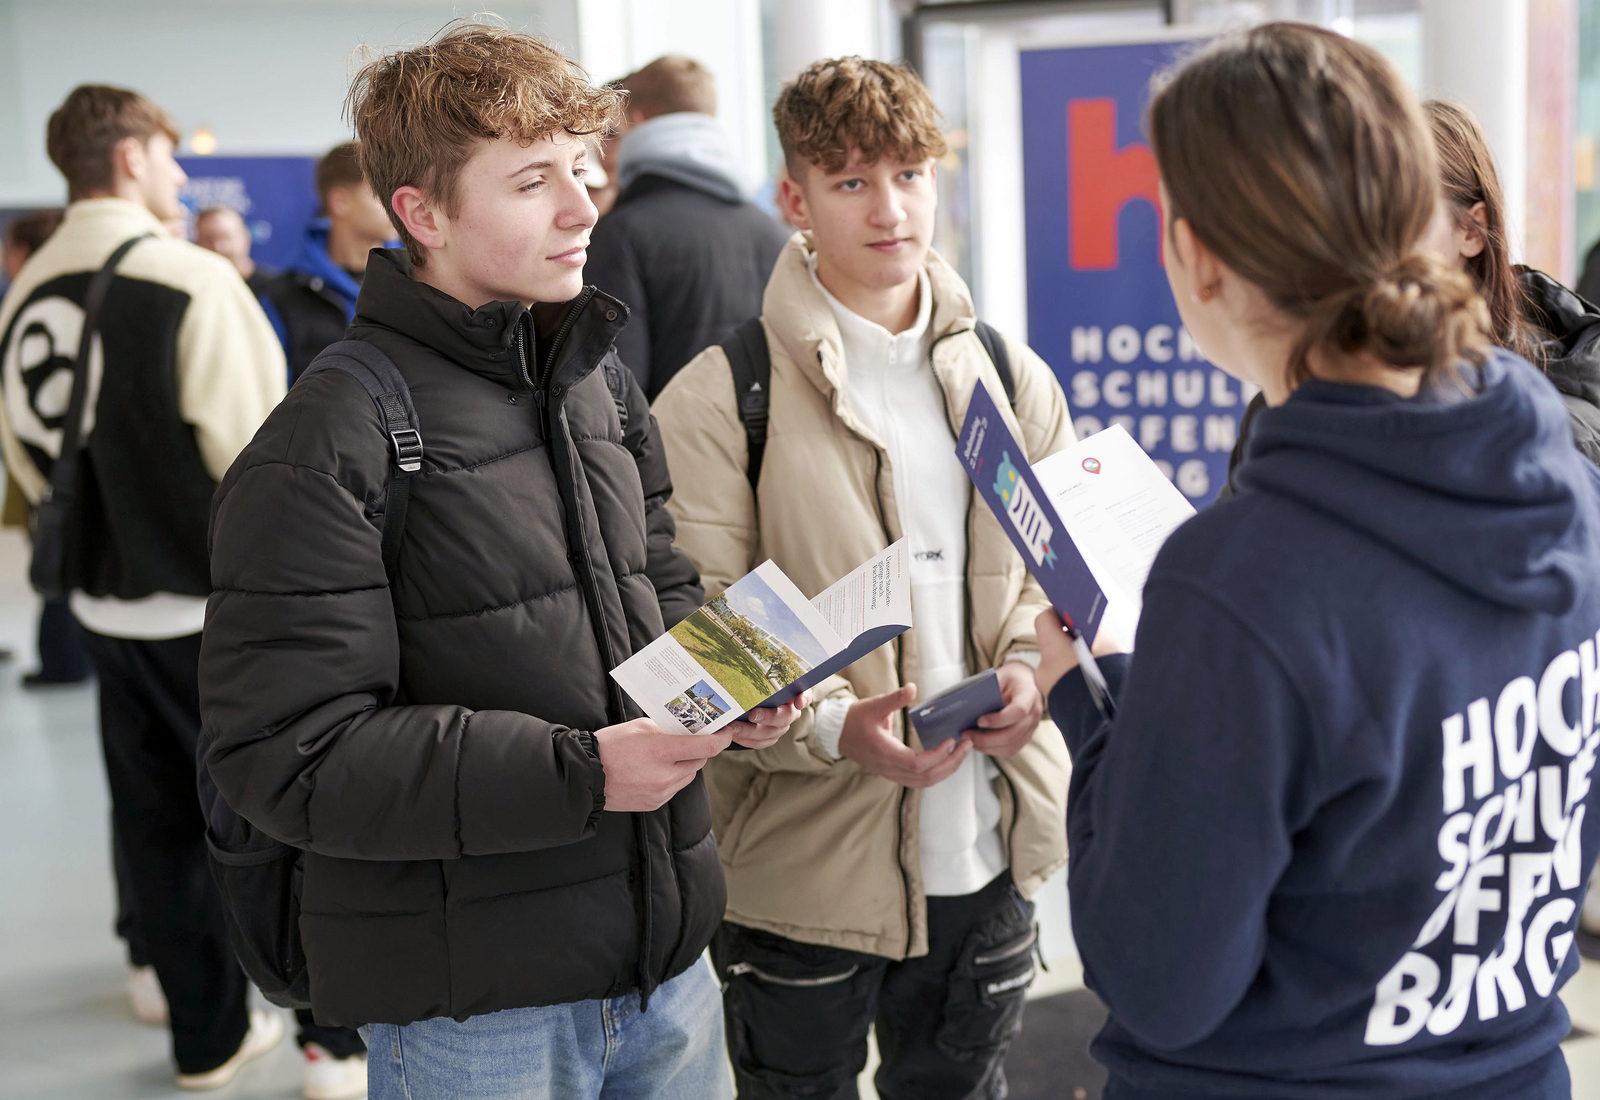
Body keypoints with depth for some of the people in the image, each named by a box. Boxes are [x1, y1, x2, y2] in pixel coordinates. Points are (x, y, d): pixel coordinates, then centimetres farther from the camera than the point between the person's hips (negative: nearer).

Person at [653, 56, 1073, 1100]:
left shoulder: (1014, 381, 7)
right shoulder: (718, 400, -8)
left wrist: (1029, 670, -8)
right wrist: (835, 727, -27)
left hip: (986, 861, 4)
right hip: (801, 867, -4)